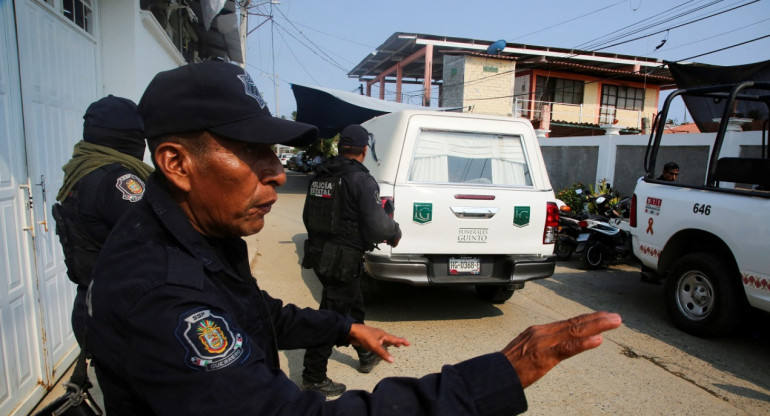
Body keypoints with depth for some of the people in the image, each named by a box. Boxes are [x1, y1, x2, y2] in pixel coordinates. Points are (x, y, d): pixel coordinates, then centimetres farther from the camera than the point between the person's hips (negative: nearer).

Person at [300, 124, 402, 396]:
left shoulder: (320, 176, 6)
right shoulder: (361, 180, -16)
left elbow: (307, 217, 13)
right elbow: (377, 225, -23)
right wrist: (395, 234, -2)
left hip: (319, 253, 8)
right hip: (344, 259, -8)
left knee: (354, 305, 25)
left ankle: (367, 355, 44)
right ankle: (313, 378, 17)